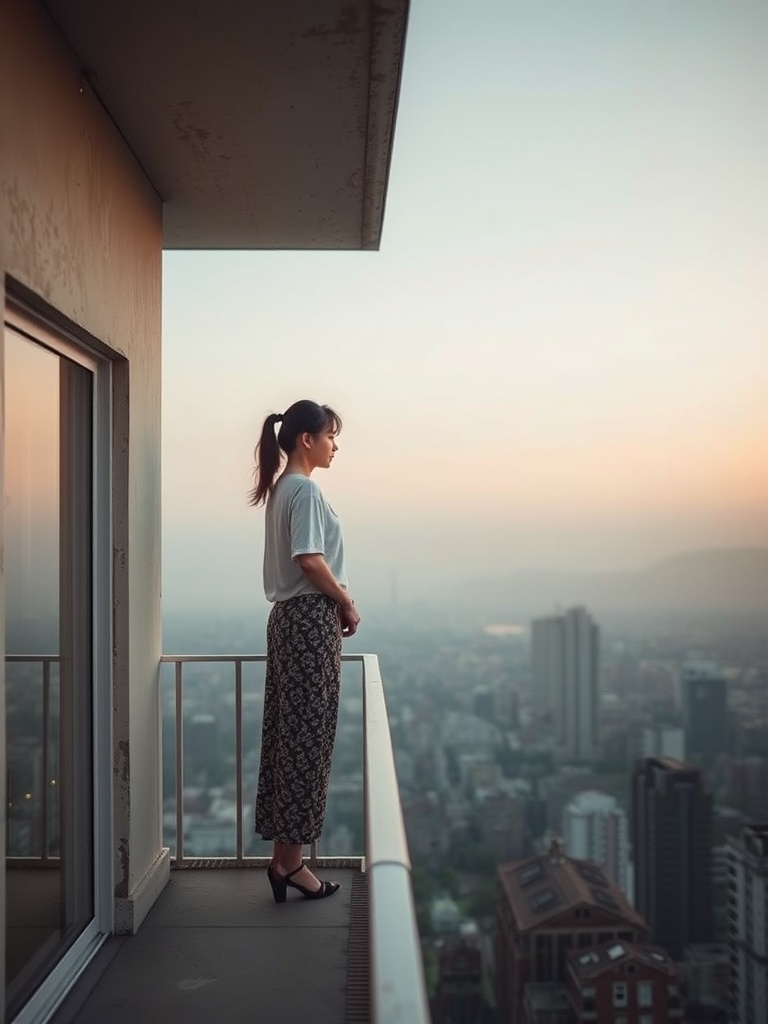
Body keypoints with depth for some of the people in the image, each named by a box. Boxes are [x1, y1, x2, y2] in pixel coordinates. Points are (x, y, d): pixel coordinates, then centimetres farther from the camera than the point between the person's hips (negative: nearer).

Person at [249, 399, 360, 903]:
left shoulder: (282, 488, 17)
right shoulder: (305, 489, -13)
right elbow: (310, 560, -20)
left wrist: (337, 605, 12)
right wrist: (348, 604, -9)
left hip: (292, 617, 10)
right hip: (312, 619, -10)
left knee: (289, 737, 10)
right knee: (307, 739, -3)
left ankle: (285, 853, 17)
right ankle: (290, 857, 4)